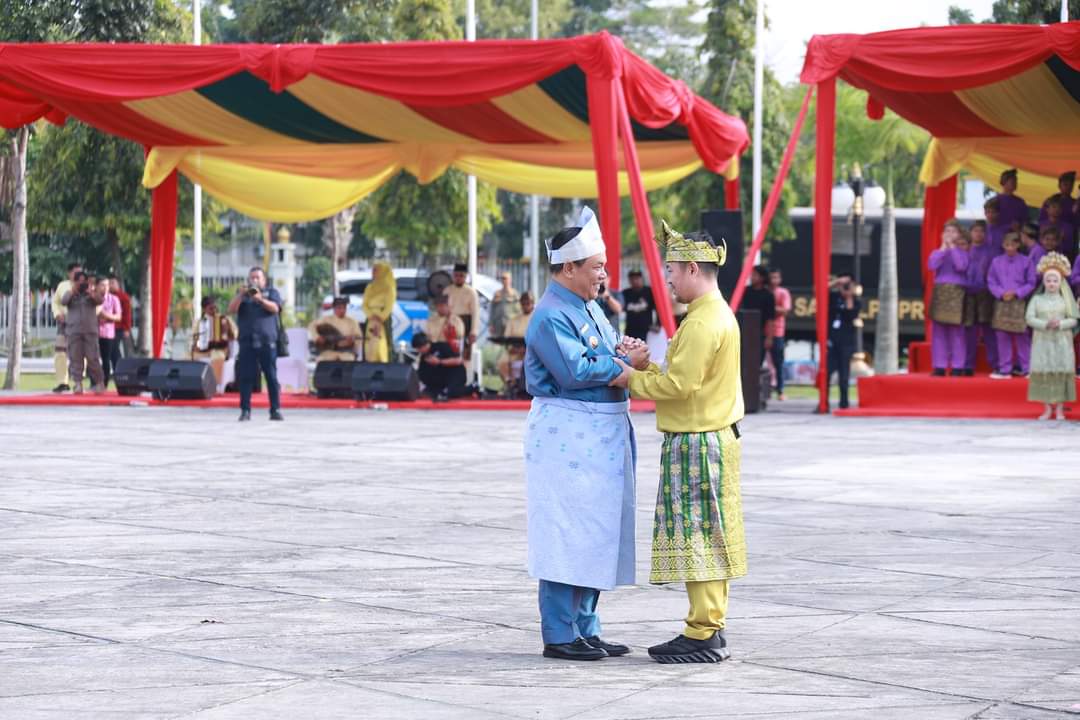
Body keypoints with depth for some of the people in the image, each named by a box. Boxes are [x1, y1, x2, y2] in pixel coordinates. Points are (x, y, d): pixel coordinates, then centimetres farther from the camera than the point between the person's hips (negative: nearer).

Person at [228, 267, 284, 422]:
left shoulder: (271, 293, 13)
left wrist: (260, 299, -24)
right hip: (247, 341, 1)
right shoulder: (242, 294, 17)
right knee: (245, 377, -3)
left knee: (271, 376, -4)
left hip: (267, 341, -1)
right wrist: (240, 295, -14)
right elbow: (231, 310, 2)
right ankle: (245, 410, 0)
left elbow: (275, 308, -7)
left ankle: (275, 410, -2)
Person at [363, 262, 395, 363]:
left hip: (383, 321, -5)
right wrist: (372, 317, -9)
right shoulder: (370, 287, 16)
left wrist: (379, 320, -18)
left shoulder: (389, 288, 0)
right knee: (369, 349, -2)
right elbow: (365, 305, 8)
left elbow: (389, 307, -8)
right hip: (370, 321, 5)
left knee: (381, 348, -14)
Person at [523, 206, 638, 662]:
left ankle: (586, 629, 21)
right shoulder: (552, 316, -15)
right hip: (568, 435, -10)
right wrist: (624, 362, -13)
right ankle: (560, 636, 0)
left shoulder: (589, 307, 15)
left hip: (599, 436, 10)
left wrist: (620, 353, 1)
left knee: (597, 535, 13)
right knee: (569, 536, -6)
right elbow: (576, 371, -23)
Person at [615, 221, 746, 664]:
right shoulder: (715, 313, 16)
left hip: (697, 444, -10)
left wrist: (633, 379, -9)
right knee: (706, 540, 12)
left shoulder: (704, 322, -18)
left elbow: (679, 384, -22)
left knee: (698, 537, -7)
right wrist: (645, 367, 8)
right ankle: (709, 630, 17)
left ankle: (704, 635, -4)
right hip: (707, 440, 10)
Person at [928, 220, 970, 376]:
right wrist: (944, 247, -5)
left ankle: (957, 367, -1)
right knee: (938, 331, 0)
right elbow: (932, 265, -8)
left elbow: (961, 266, -13)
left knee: (956, 332, -5)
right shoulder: (937, 252, 12)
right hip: (939, 292, 2)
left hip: (957, 293, -2)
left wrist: (952, 246, -7)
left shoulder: (962, 252, 7)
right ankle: (939, 366, 4)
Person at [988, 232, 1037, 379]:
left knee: (1021, 336, -1)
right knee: (1003, 337, 2)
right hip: (1001, 303, 2)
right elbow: (991, 282, 7)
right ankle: (1004, 369, 8)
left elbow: (1031, 283, 2)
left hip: (1019, 303, -2)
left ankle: (1026, 368, 6)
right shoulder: (996, 262, 6)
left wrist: (1016, 293, -10)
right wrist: (1001, 294, -9)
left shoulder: (1026, 262, 0)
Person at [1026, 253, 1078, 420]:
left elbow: (1073, 320, 0)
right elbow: (1029, 318, -4)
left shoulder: (1065, 300, 4)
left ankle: (1059, 409, 5)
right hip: (1042, 341, 0)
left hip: (1061, 342, 0)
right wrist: (1045, 324, -18)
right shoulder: (1037, 299, 4)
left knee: (1061, 372, -2)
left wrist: (1060, 324, -18)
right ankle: (1047, 408, 7)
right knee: (1043, 372, -1)